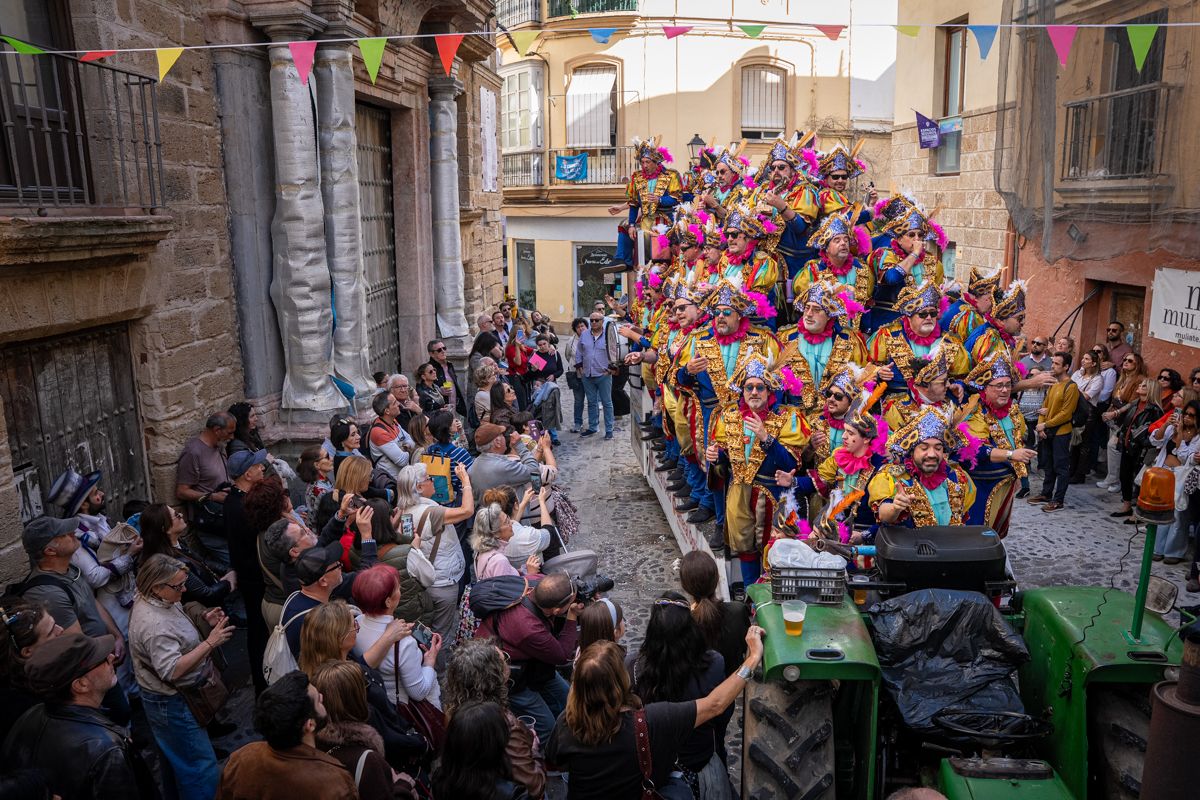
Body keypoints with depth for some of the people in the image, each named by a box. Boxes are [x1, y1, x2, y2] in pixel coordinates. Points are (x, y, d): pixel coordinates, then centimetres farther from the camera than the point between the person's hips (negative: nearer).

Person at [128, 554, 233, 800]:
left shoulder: (161, 601, -2)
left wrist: (204, 622, -3)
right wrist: (210, 642, -32)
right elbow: (172, 670, -34)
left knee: (179, 759, 26)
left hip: (173, 698, 10)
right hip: (172, 704, -10)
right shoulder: (154, 623, -31)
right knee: (201, 766, 0)